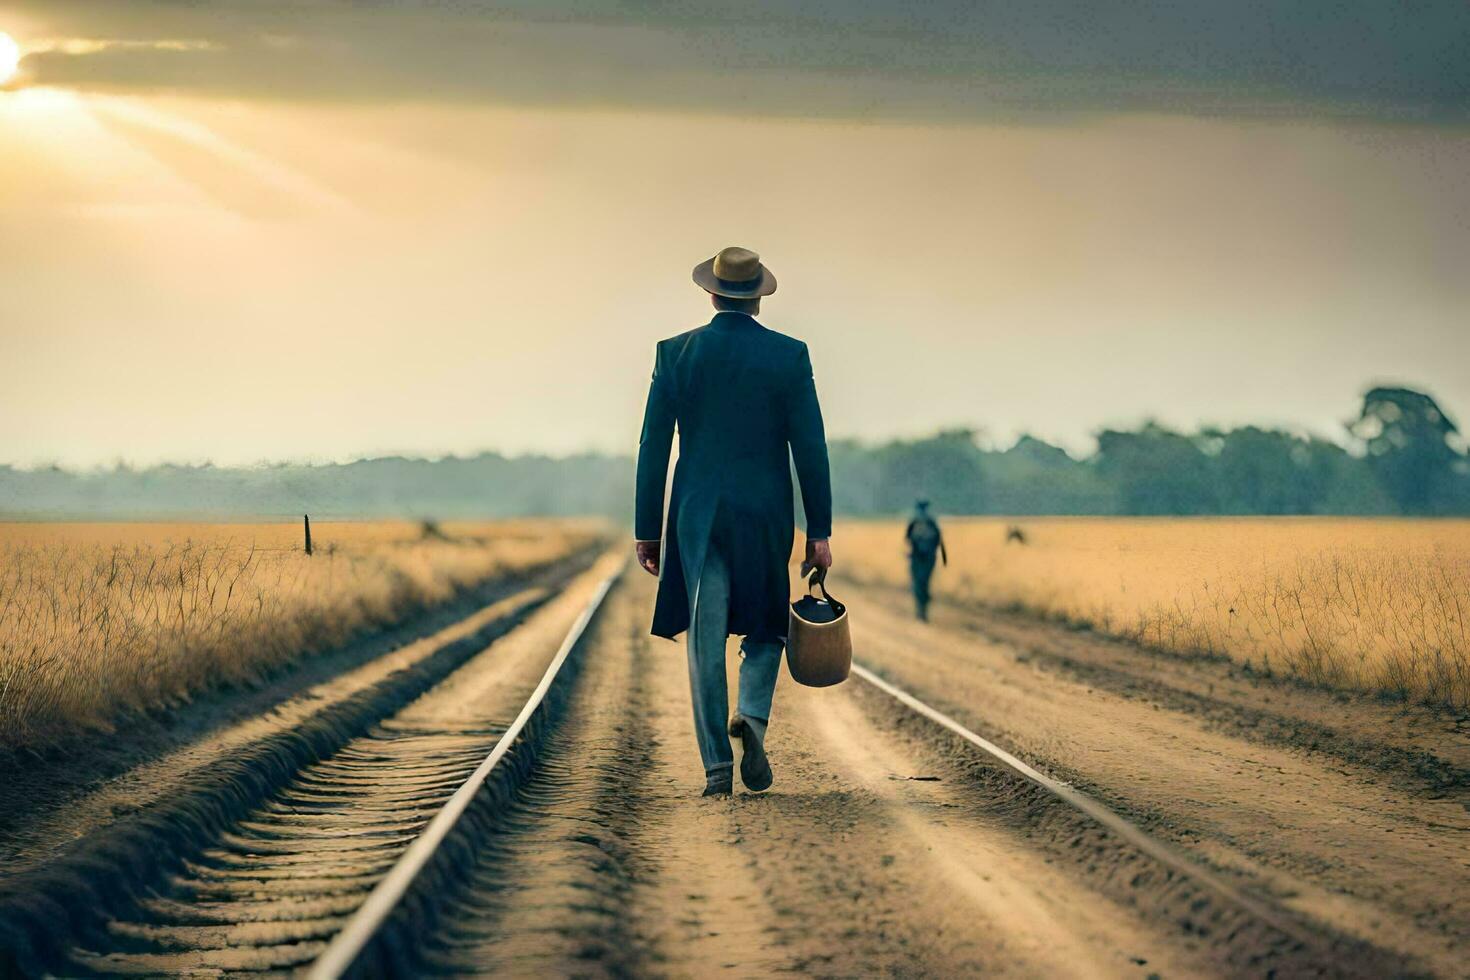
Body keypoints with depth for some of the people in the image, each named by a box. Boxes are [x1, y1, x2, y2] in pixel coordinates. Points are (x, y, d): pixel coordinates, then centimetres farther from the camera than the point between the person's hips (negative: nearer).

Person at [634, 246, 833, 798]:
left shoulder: (675, 354, 0)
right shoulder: (789, 355, -2)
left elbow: (653, 449, 1)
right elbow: (810, 448, -4)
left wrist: (647, 530, 7)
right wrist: (819, 533, 1)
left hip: (698, 516, 0)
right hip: (767, 516, 0)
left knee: (706, 641, 5)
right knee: (766, 627, 17)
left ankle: (717, 765, 0)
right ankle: (752, 716, -10)